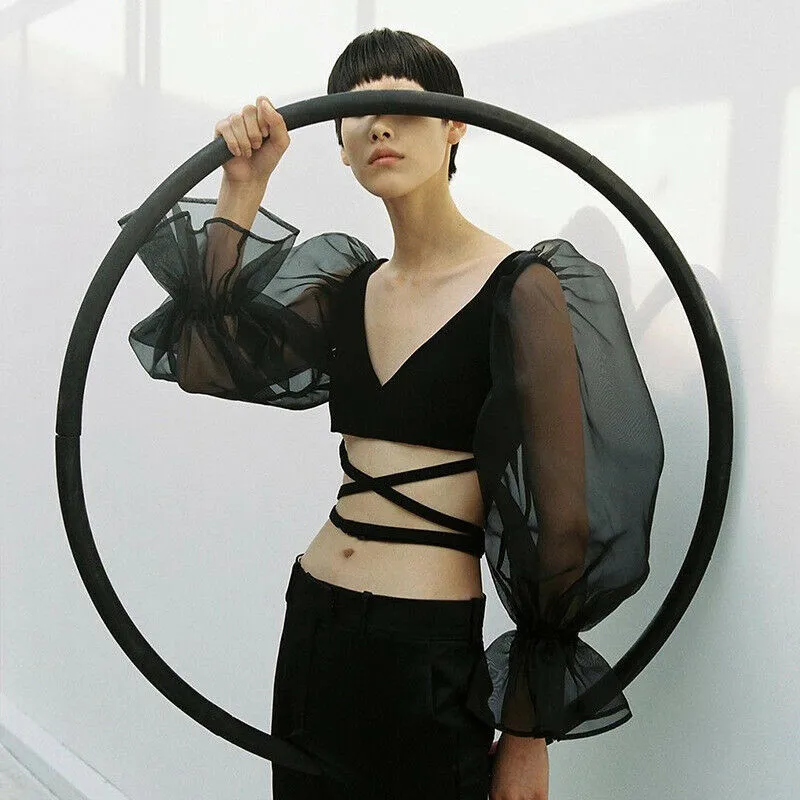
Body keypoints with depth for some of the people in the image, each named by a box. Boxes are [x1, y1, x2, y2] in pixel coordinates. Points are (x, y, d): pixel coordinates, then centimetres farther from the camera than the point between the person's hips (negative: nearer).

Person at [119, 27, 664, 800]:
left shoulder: (519, 290, -11)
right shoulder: (351, 287, 8)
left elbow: (560, 522, -13)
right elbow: (203, 359, -1)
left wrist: (528, 737, -11)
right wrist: (240, 189, -4)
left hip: (429, 657, -6)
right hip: (309, 625, 6)